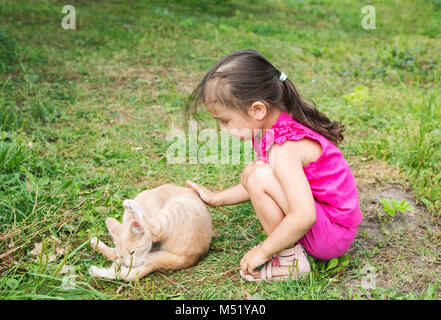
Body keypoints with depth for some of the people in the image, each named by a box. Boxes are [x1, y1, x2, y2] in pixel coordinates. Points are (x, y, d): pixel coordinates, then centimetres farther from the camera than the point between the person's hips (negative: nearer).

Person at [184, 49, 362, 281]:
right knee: (250, 173, 8)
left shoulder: (284, 149, -28)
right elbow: (262, 187, 16)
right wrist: (216, 198, 16)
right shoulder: (281, 126, 2)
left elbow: (304, 216, -35)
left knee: (260, 176, -26)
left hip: (333, 234, -10)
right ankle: (289, 243, 4)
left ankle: (290, 259, -11)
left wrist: (263, 252, -22)